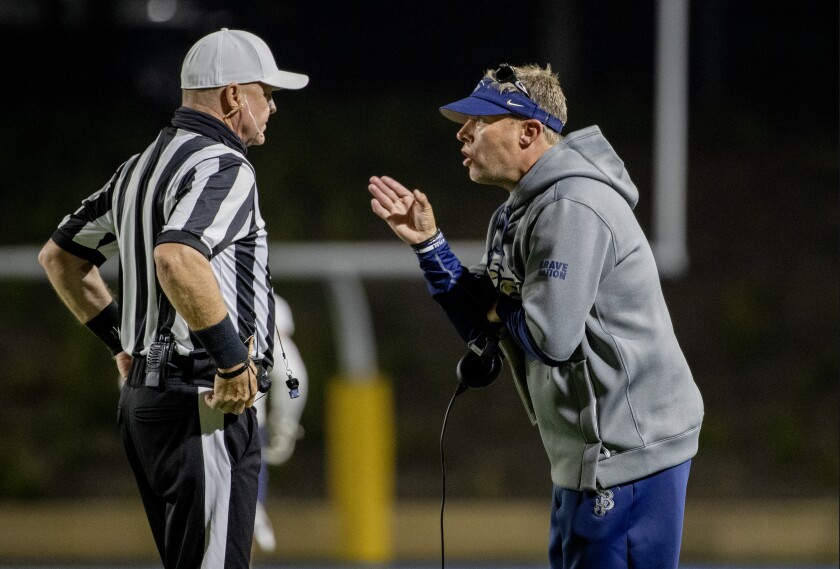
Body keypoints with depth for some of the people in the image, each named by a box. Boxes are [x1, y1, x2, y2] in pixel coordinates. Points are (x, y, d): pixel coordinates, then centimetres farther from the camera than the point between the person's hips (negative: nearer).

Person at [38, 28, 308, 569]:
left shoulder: (139, 169, 18)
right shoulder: (222, 165, -12)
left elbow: (59, 256, 27)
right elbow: (176, 257, -31)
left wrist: (122, 338, 29)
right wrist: (233, 356, -23)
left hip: (143, 401, 10)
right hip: (207, 403, -10)